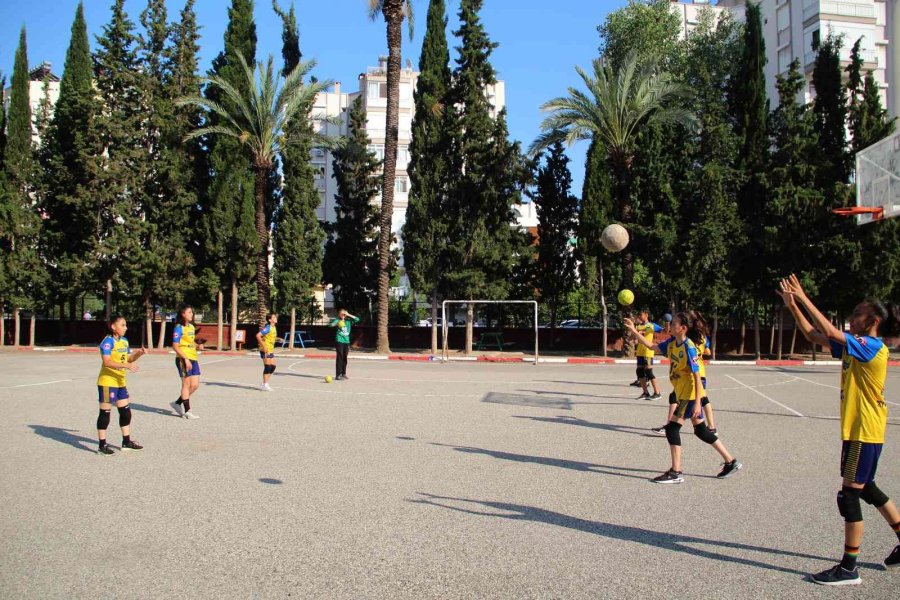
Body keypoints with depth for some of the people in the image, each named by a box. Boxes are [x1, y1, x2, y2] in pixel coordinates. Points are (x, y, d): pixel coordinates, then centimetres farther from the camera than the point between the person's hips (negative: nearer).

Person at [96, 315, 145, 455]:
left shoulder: (124, 341, 10)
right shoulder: (108, 341, -16)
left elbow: (128, 358, 17)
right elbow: (106, 362, -26)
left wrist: (138, 354, -2)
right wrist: (125, 365, -32)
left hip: (120, 382, 8)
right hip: (107, 382, -8)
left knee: (125, 411, 12)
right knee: (105, 413, 0)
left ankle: (126, 442, 23)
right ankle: (102, 445, 8)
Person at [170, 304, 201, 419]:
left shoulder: (191, 327, 14)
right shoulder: (179, 328, -10)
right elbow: (175, 346, -15)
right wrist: (186, 359, -21)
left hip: (193, 359, 8)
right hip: (183, 359, -8)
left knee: (195, 385, 7)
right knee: (186, 384, 0)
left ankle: (177, 403, 23)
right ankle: (187, 411, 9)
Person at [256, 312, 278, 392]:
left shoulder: (274, 328, 11)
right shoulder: (267, 328, -16)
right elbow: (258, 335, -23)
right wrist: (263, 346, -26)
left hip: (270, 350, 9)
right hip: (265, 350, -9)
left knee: (273, 367, 8)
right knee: (267, 367, -8)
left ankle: (264, 384, 17)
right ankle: (265, 385, -1)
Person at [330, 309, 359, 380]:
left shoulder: (348, 321, 10)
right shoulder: (337, 320, -1)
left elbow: (357, 319, 4)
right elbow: (330, 324, -15)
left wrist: (349, 315, -3)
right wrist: (336, 324, -35)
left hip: (346, 341, 5)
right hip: (339, 341, -5)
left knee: (345, 358, 11)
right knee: (339, 358, -9)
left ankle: (343, 374, 22)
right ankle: (338, 375, -9)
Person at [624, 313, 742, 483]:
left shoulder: (688, 348, -21)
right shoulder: (672, 343, 3)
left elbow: (697, 377, -22)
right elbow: (652, 346, 13)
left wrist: (697, 403, -25)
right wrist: (634, 331, 4)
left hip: (690, 395, -9)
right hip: (682, 393, 9)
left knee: (672, 428, -8)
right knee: (700, 430, 15)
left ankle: (676, 473, -2)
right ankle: (731, 462, 25)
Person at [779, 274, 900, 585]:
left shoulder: (872, 346, -16)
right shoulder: (855, 345, 10)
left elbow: (829, 331, -29)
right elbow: (814, 335, 11)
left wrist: (804, 298, -24)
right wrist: (793, 306, 1)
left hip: (864, 431, -10)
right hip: (856, 428, 10)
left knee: (849, 494, -5)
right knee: (865, 488, 21)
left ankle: (848, 568, 2)